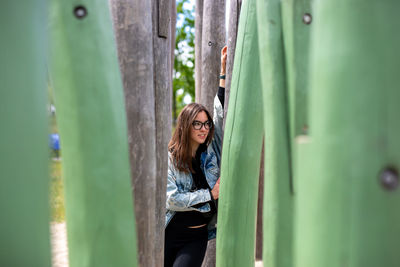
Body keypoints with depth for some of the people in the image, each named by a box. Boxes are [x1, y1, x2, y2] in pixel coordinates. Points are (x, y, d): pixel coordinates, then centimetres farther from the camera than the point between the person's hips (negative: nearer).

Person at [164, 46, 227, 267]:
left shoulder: (211, 152, 3)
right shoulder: (169, 157, -7)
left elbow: (221, 114, 1)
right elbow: (171, 199, -14)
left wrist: (224, 71, 0)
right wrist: (210, 194, -10)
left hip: (197, 236, 2)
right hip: (170, 233, -2)